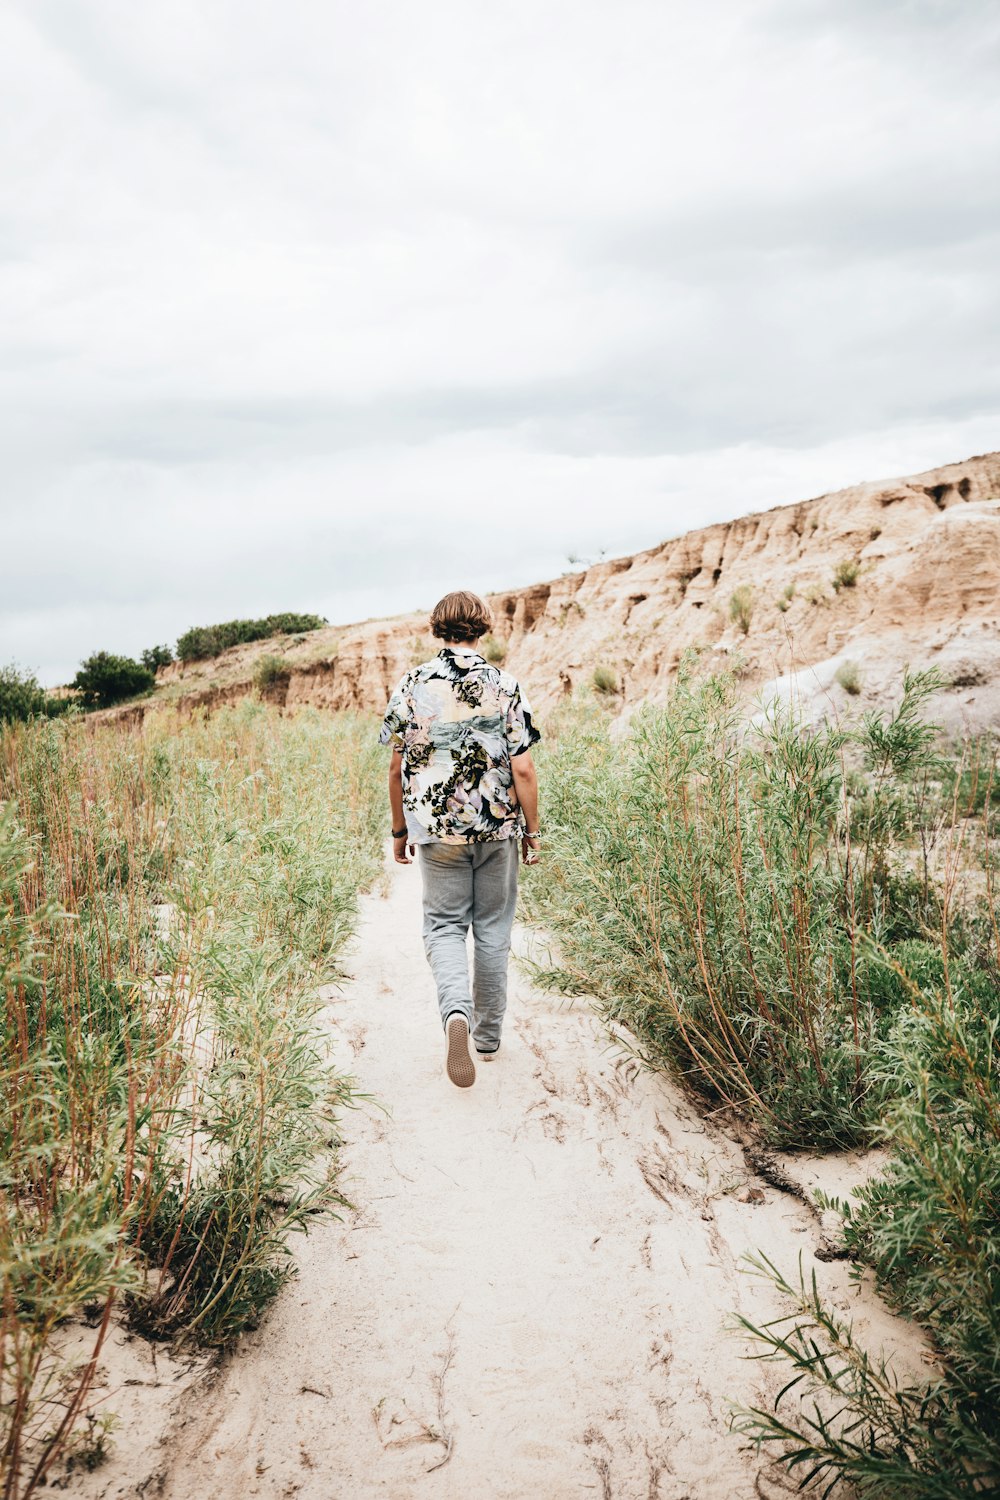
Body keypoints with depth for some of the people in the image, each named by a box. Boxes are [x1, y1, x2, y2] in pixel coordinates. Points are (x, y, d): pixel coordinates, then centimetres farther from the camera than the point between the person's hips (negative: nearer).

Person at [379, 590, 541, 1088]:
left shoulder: (411, 686, -3)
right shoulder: (504, 686, -6)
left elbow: (396, 768, 1)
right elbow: (523, 770, -8)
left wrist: (400, 830, 12)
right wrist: (531, 831, 4)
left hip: (436, 827, 0)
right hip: (497, 828, 0)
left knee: (444, 926, 10)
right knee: (493, 929, 13)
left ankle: (457, 1012, -15)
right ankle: (488, 1034, 23)